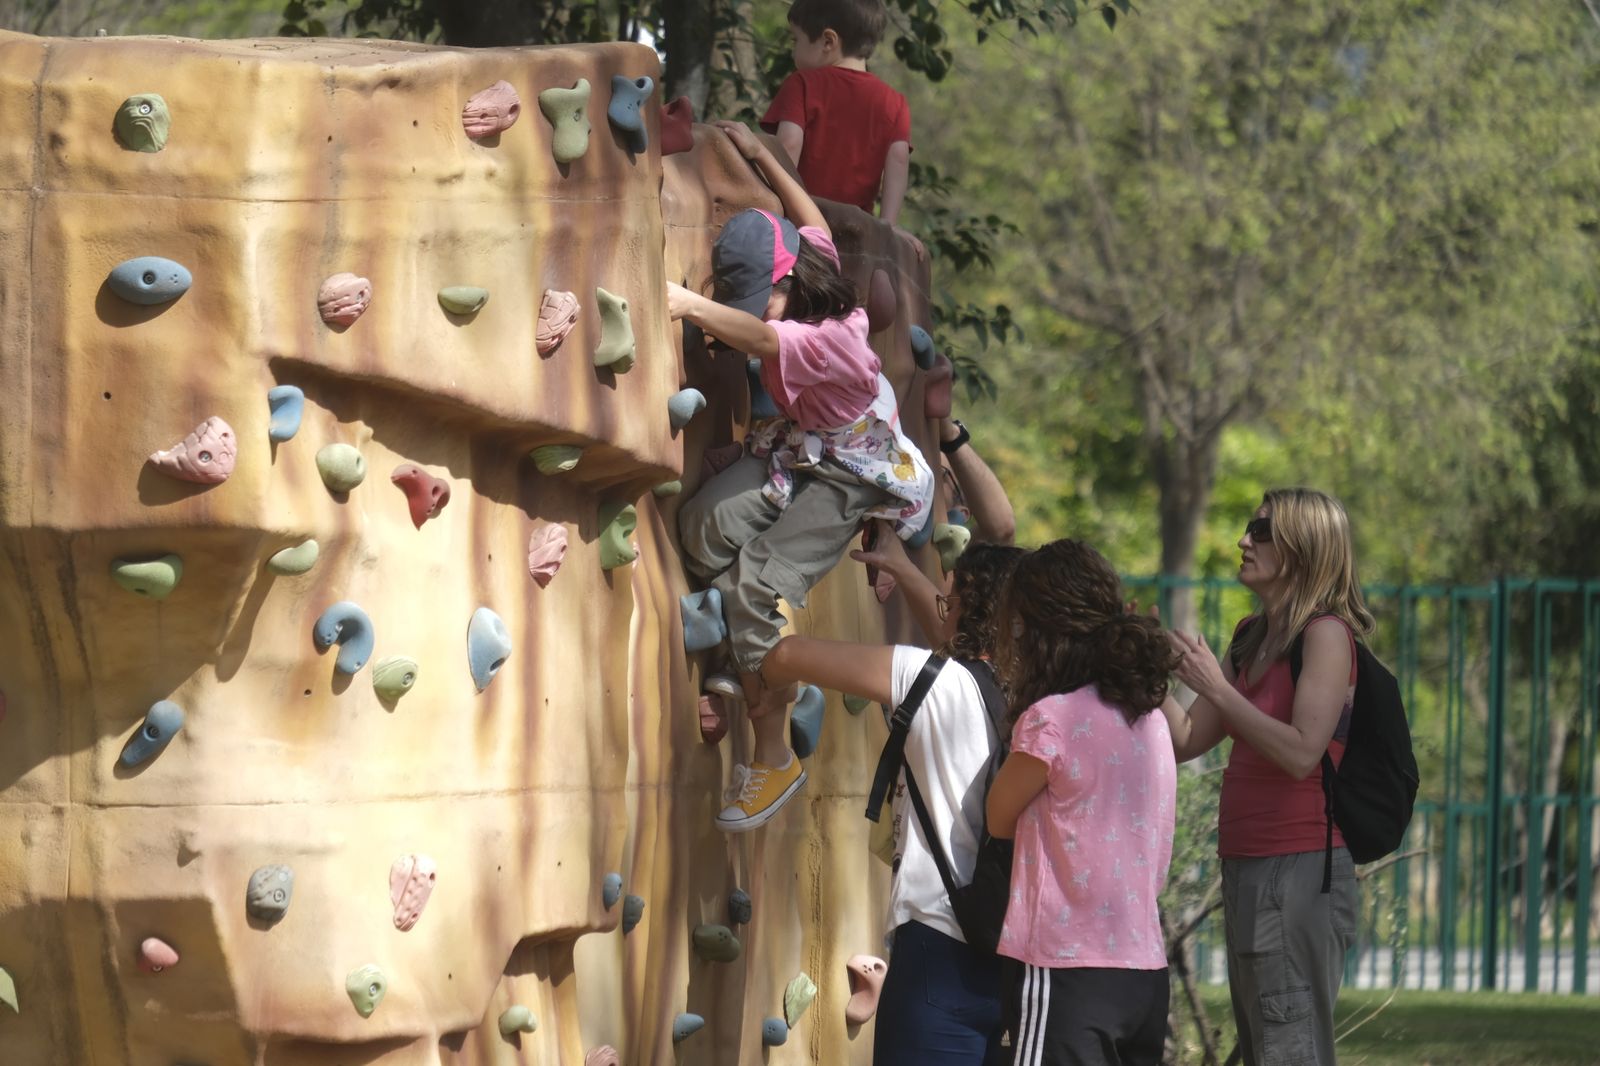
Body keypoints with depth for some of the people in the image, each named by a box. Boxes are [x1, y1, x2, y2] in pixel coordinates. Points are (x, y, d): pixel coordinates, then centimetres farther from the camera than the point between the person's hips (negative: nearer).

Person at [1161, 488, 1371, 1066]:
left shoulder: (1326, 633, -10)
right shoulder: (1253, 639, 16)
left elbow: (1302, 752, -21)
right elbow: (1186, 740, 16)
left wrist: (1217, 687, -17)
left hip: (1300, 868, -10)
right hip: (1247, 867, 10)